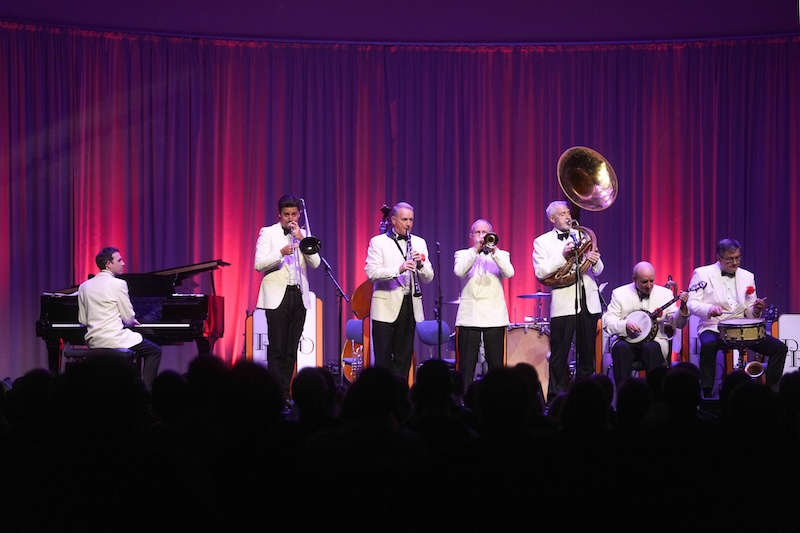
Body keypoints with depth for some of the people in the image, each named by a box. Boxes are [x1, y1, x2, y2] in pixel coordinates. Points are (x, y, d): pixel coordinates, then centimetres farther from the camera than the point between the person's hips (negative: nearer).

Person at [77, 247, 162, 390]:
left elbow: (83, 320, 11)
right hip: (114, 339, -8)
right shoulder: (118, 284, -10)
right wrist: (130, 322, 17)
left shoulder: (84, 286, 9)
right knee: (155, 351, 8)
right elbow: (129, 318, -6)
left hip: (93, 341, 8)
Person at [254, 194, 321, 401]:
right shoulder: (268, 233, 3)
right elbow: (259, 264, -8)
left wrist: (301, 238, -8)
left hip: (299, 296, 4)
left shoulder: (303, 234, 14)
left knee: (291, 350, 5)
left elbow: (315, 263, 1)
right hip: (278, 297, -4)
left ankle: (286, 393, 9)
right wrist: (281, 253, -22)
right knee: (276, 349, -7)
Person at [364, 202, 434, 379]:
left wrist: (420, 265, -13)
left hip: (410, 307, 4)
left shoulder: (419, 243, 13)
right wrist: (399, 269, -25)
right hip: (386, 307, -4)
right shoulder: (378, 242, 1)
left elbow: (428, 278, 9)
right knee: (383, 359, -3)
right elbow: (371, 272, -13)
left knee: (403, 357, 6)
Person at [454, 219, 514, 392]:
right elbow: (459, 272, -9)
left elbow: (509, 273, -6)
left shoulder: (501, 255, 14)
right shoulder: (463, 254, 12)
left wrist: (494, 251, -13)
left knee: (496, 363, -1)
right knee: (466, 365, -3)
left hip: (494, 317, 1)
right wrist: (475, 249, -11)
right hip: (469, 317, -1)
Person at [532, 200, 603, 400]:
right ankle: (557, 396, 3)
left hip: (588, 303, 4)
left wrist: (594, 261, -11)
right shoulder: (542, 242, 4)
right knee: (559, 354, -3)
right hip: (563, 305, -4)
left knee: (587, 353, 6)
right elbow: (540, 272, -8)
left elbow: (598, 271, 12)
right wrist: (563, 256, -17)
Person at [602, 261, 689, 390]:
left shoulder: (665, 293, 8)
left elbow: (677, 323, 3)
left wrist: (682, 308, -17)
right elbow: (607, 321, -1)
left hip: (655, 340, 0)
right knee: (621, 348, -33)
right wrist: (625, 325, -19)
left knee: (652, 348, -33)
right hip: (625, 339, 0)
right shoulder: (619, 293, 5)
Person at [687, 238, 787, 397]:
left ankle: (771, 390, -2)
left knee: (779, 348, -13)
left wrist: (756, 310, -10)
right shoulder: (702, 273, 2)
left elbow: (749, 313, 14)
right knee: (708, 345, -39)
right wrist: (709, 309, -26)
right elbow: (691, 303, -6)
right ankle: (707, 393, -29)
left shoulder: (747, 277, 14)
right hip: (712, 328, -4)